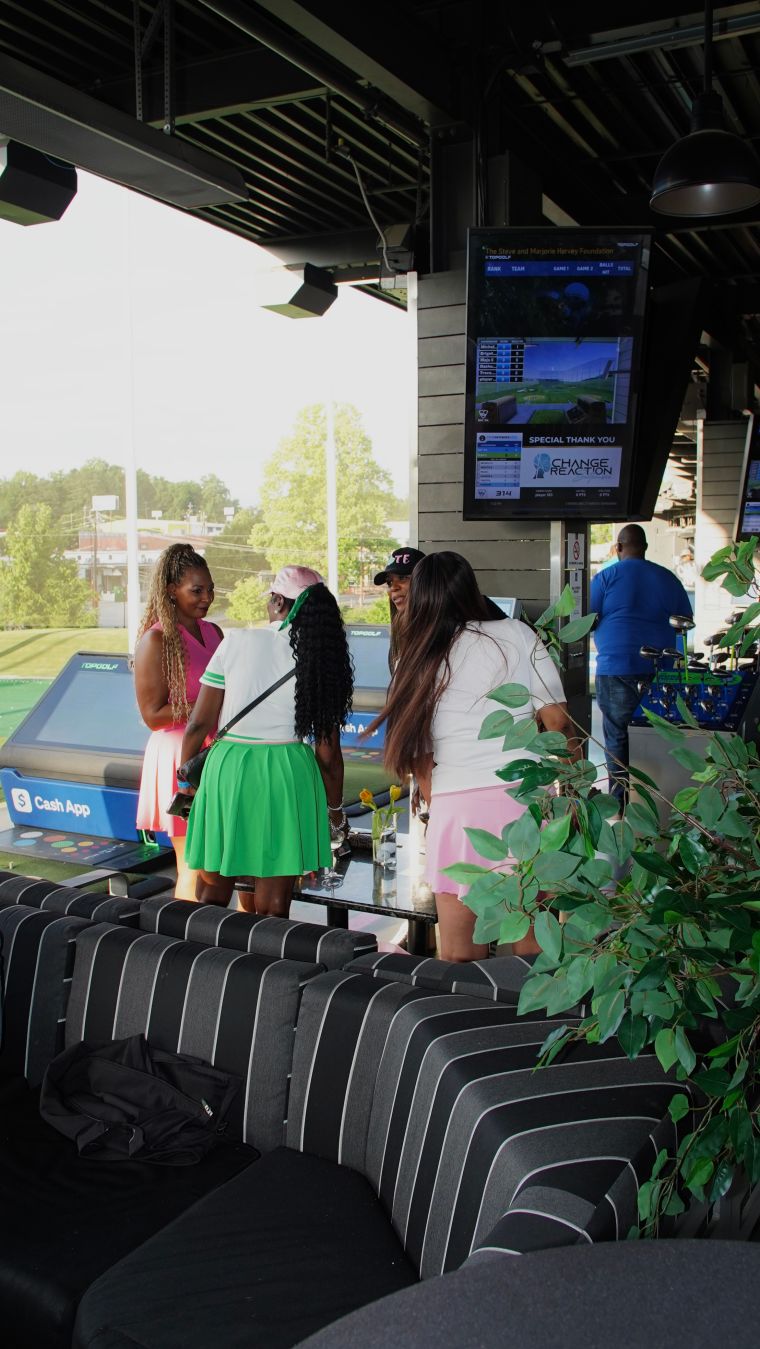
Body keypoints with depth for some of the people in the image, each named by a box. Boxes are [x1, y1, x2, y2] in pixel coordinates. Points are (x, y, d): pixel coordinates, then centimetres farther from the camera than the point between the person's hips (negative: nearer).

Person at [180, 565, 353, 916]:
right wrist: (335, 808, 14)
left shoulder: (237, 642, -3)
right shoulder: (323, 660, 0)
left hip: (228, 770, 0)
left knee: (212, 894, 15)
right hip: (288, 776, 1)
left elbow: (200, 723, -2)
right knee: (273, 906, 9)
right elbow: (328, 752, 0)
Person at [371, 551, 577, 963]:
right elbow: (556, 719, 2)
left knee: (460, 958, 9)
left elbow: (418, 757, 7)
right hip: (525, 799, 0)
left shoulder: (415, 660, 7)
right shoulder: (516, 635, 5)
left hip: (456, 807, 0)